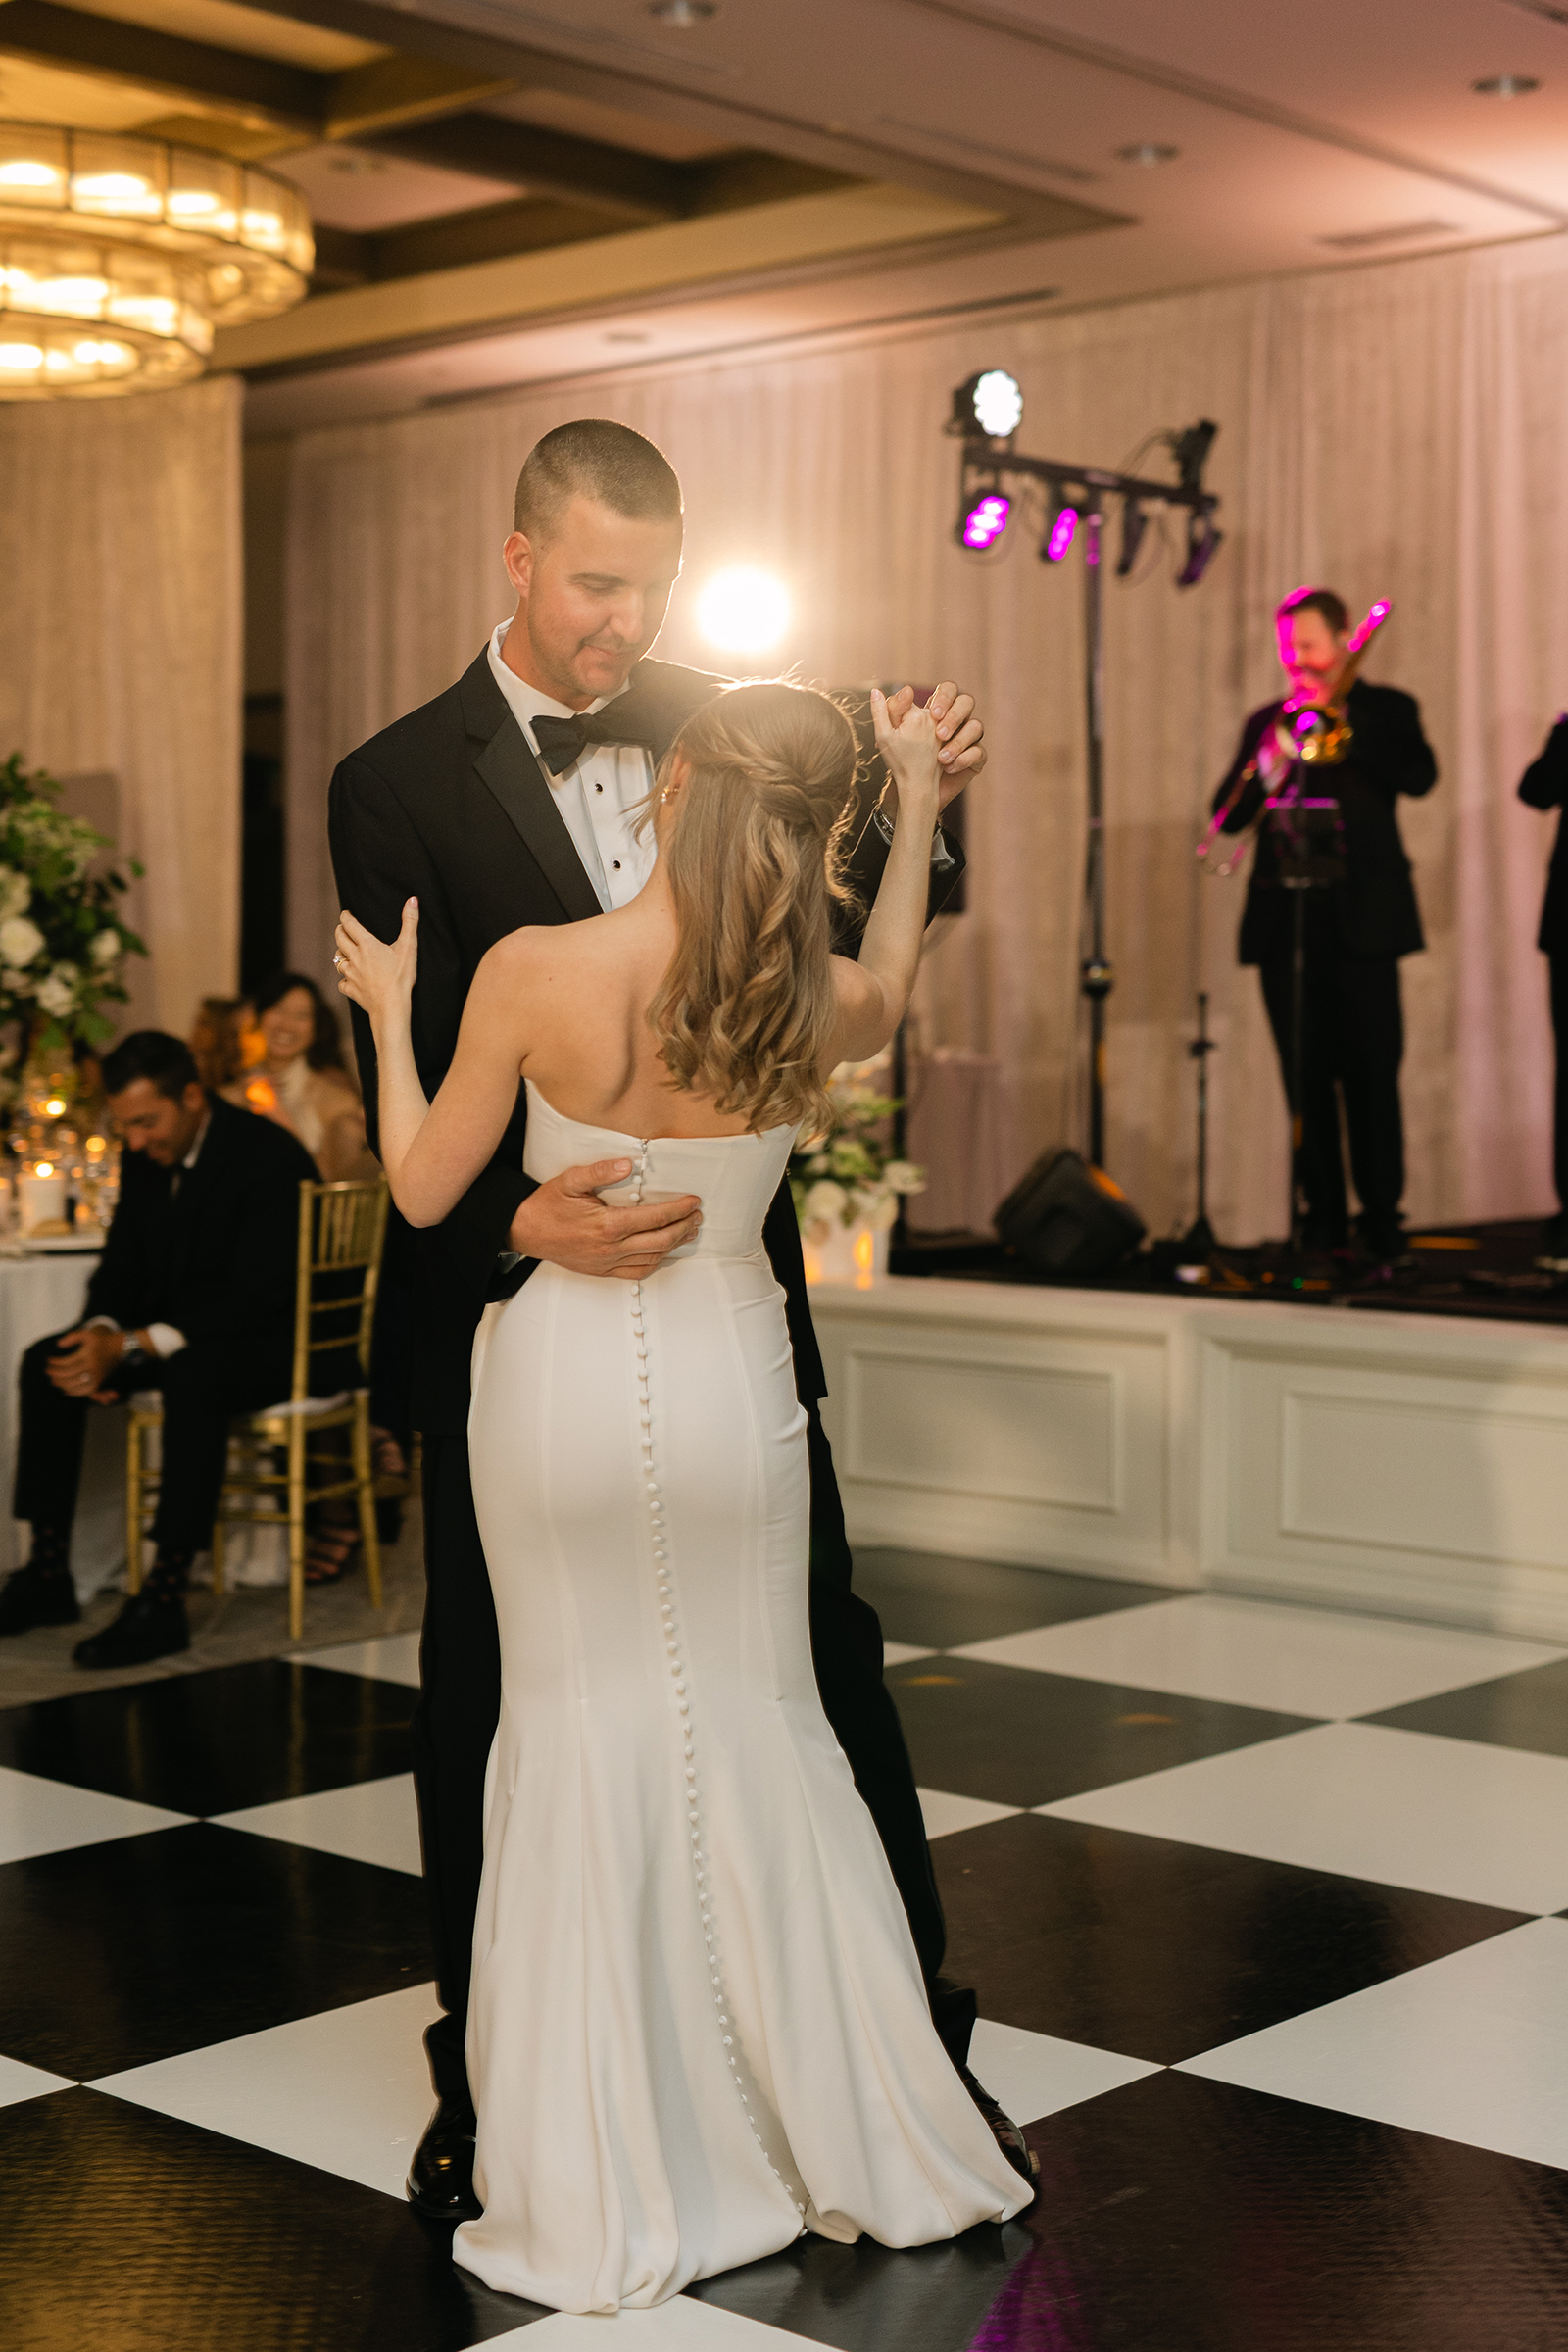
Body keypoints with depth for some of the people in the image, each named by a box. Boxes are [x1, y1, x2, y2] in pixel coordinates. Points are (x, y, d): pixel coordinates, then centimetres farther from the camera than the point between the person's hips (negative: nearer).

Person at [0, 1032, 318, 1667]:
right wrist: (102, 1334, -16)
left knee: (192, 1375, -39)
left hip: (272, 1337, -8)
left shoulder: (269, 1157, -23)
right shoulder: (145, 1157, 2)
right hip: (171, 1328, 8)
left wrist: (132, 1347, -33)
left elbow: (253, 1298, -28)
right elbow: (121, 1265, 8)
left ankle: (163, 1599, -36)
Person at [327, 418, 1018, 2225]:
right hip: (513, 1293, -2)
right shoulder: (398, 786, -8)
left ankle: (916, 2038, 20)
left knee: (826, 1657, 5)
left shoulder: (713, 723, 2)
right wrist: (521, 1225, -31)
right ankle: (486, 2085, 28)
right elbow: (411, 1094, -12)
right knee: (487, 1699, 11)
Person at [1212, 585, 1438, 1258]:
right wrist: (1269, 762, -12)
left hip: (1361, 917, -3)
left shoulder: (1384, 709, 9)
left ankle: (1382, 1218, 0)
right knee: (1306, 1076, 2)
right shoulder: (1267, 720, 16)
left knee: (1371, 1072, -5)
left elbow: (1419, 775, -11)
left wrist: (1337, 717, -12)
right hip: (1285, 918, 3)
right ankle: (1322, 1217, 7)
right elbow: (1229, 813, 7)